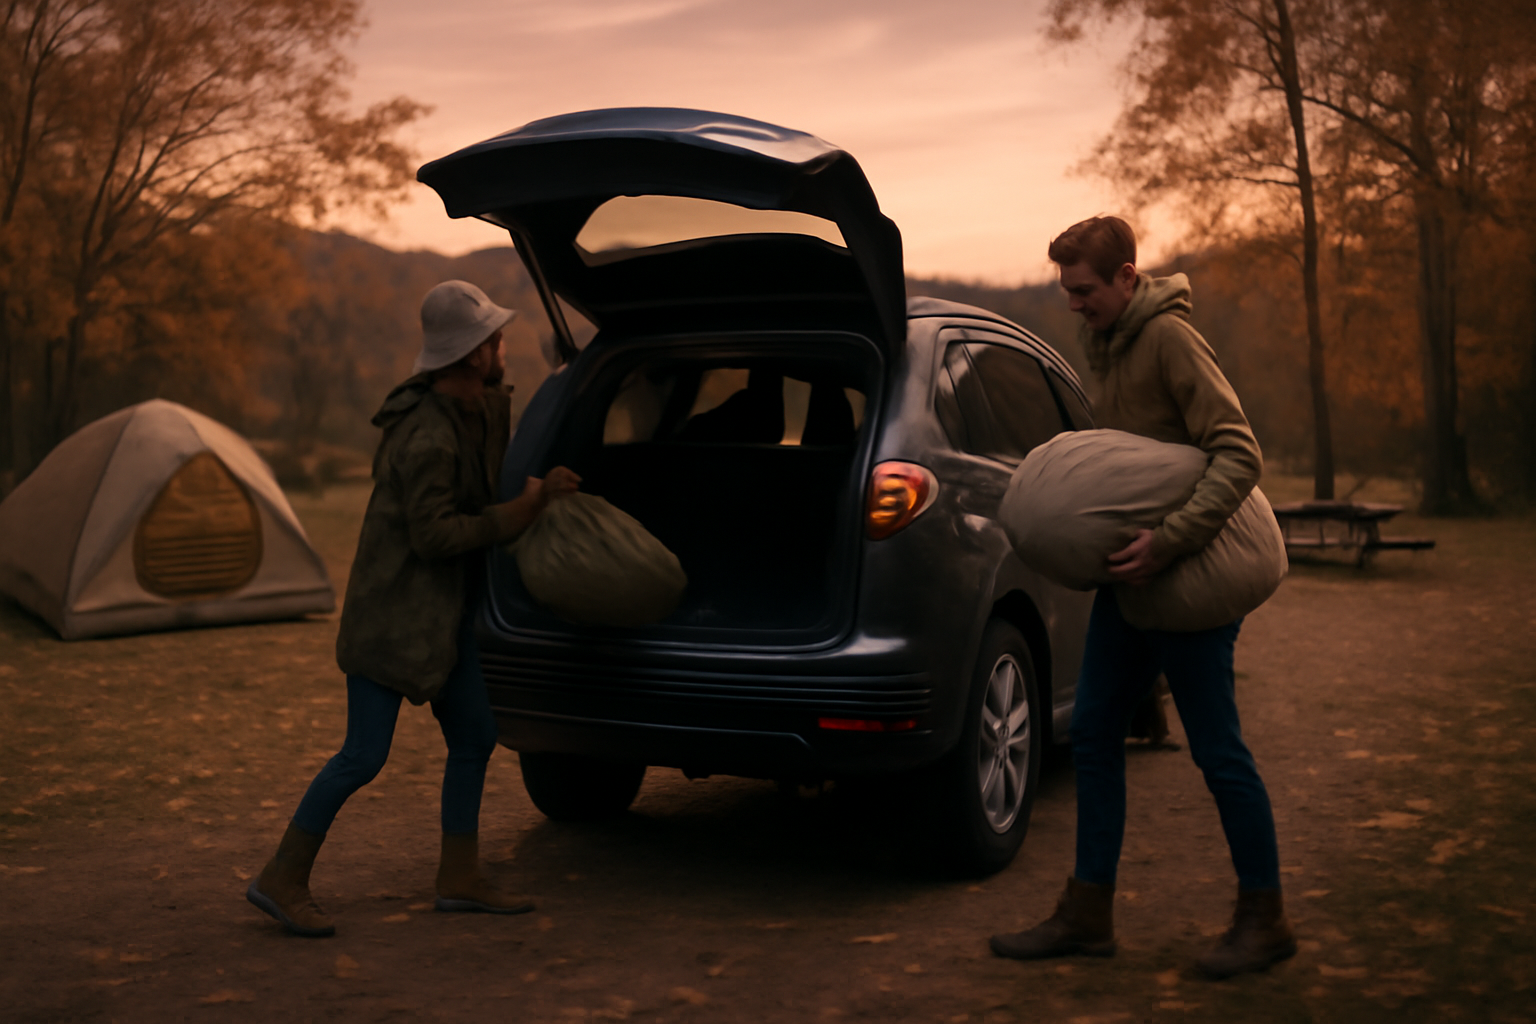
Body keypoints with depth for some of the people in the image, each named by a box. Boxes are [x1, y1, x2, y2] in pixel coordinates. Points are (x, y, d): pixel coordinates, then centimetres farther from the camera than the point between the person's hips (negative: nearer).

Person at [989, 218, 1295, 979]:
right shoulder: (1102, 343, 12)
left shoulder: (1171, 338, -16)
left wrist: (1170, 541, -34)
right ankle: (1088, 912, 17)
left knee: (1216, 748, 0)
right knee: (1093, 736, 8)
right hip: (1130, 572, 9)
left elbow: (1238, 454, -24)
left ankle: (1264, 920, 16)